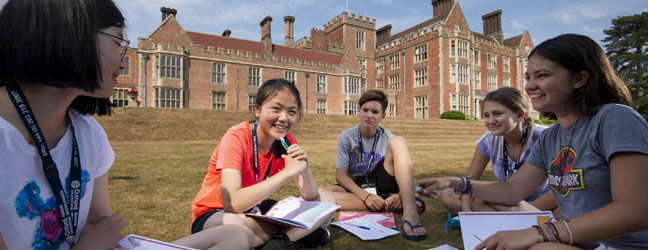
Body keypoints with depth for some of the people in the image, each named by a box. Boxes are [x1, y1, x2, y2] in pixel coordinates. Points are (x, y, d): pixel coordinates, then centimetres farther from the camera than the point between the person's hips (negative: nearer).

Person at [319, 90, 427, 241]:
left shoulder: (388, 138, -1)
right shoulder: (346, 137, -3)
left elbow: (403, 172, -3)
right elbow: (340, 175, -8)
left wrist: (400, 194, -25)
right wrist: (366, 196, -23)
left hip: (382, 185, 0)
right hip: (356, 188, 1)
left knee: (398, 141, -22)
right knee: (321, 193, -33)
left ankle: (410, 211, -37)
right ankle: (399, 205, -26)